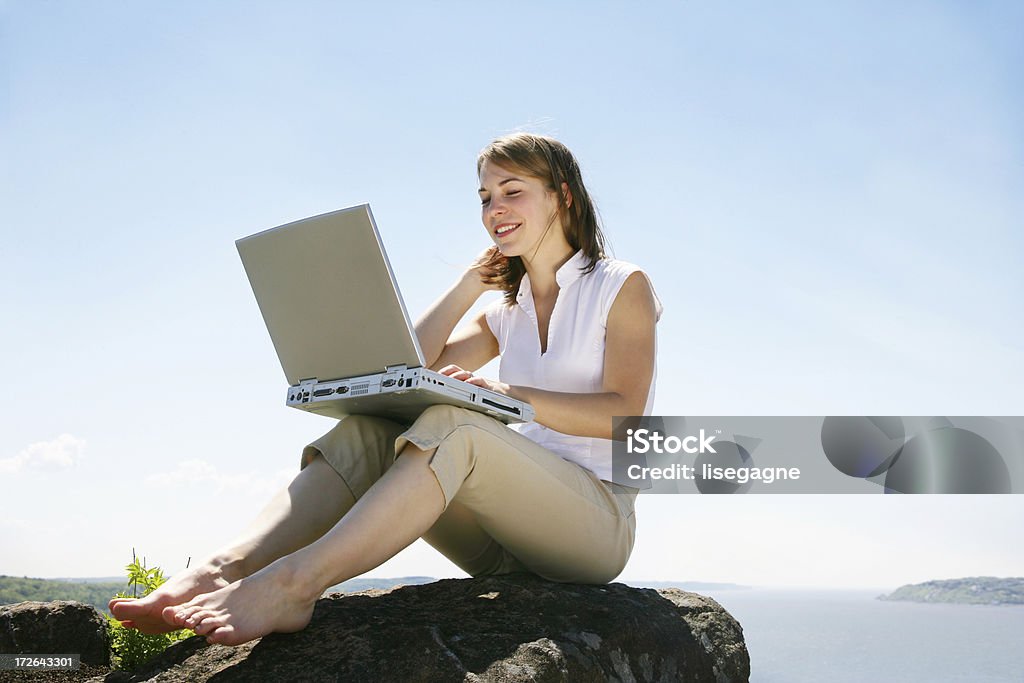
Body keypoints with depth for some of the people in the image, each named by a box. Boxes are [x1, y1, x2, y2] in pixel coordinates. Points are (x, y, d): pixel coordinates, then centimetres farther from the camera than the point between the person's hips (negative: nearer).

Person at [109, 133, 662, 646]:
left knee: (452, 425, -34)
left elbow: (623, 412, -11)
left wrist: (510, 394, -25)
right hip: (507, 542, 5)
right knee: (367, 430, -19)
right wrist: (470, 283, 12)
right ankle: (224, 569, -38)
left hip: (598, 523, -5)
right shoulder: (505, 313, 22)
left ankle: (294, 581, -47)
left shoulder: (622, 286, 5)